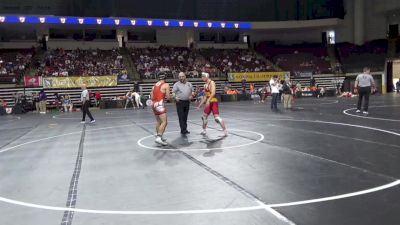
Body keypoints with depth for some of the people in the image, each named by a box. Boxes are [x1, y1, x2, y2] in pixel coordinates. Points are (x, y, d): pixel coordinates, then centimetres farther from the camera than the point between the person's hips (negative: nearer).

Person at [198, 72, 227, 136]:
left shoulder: (212, 82, -11)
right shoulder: (205, 85, 14)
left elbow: (213, 93, -25)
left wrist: (208, 100, -36)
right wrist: (201, 104, 23)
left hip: (213, 102, -9)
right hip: (208, 102, 9)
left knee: (217, 117, -15)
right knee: (204, 116, 15)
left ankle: (225, 131, -10)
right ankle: (204, 130, 31)